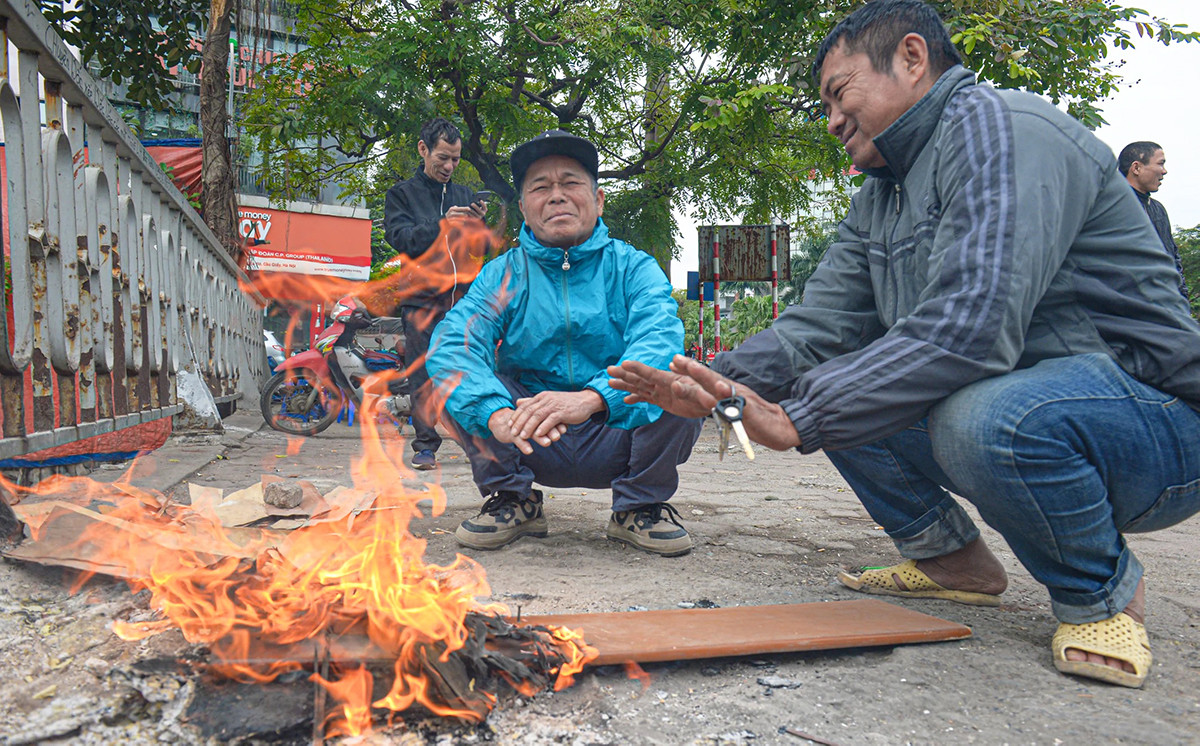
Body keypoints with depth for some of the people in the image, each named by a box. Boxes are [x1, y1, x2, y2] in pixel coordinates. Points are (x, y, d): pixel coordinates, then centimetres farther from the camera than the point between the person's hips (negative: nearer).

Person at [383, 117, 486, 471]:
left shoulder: (464, 194, 20)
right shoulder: (402, 193, 12)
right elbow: (400, 237, -4)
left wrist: (478, 225, -2)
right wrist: (441, 223, -17)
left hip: (464, 297, 2)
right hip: (423, 299, -2)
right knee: (424, 375, -2)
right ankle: (425, 445, 5)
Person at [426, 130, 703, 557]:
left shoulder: (632, 268, -3)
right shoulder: (503, 275, 1)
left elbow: (659, 342, -24)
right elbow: (453, 342, -17)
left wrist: (591, 398, -44)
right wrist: (496, 414, -39)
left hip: (617, 437, -1)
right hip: (531, 448, 1)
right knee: (454, 373, -17)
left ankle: (639, 507, -4)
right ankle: (513, 500, -2)